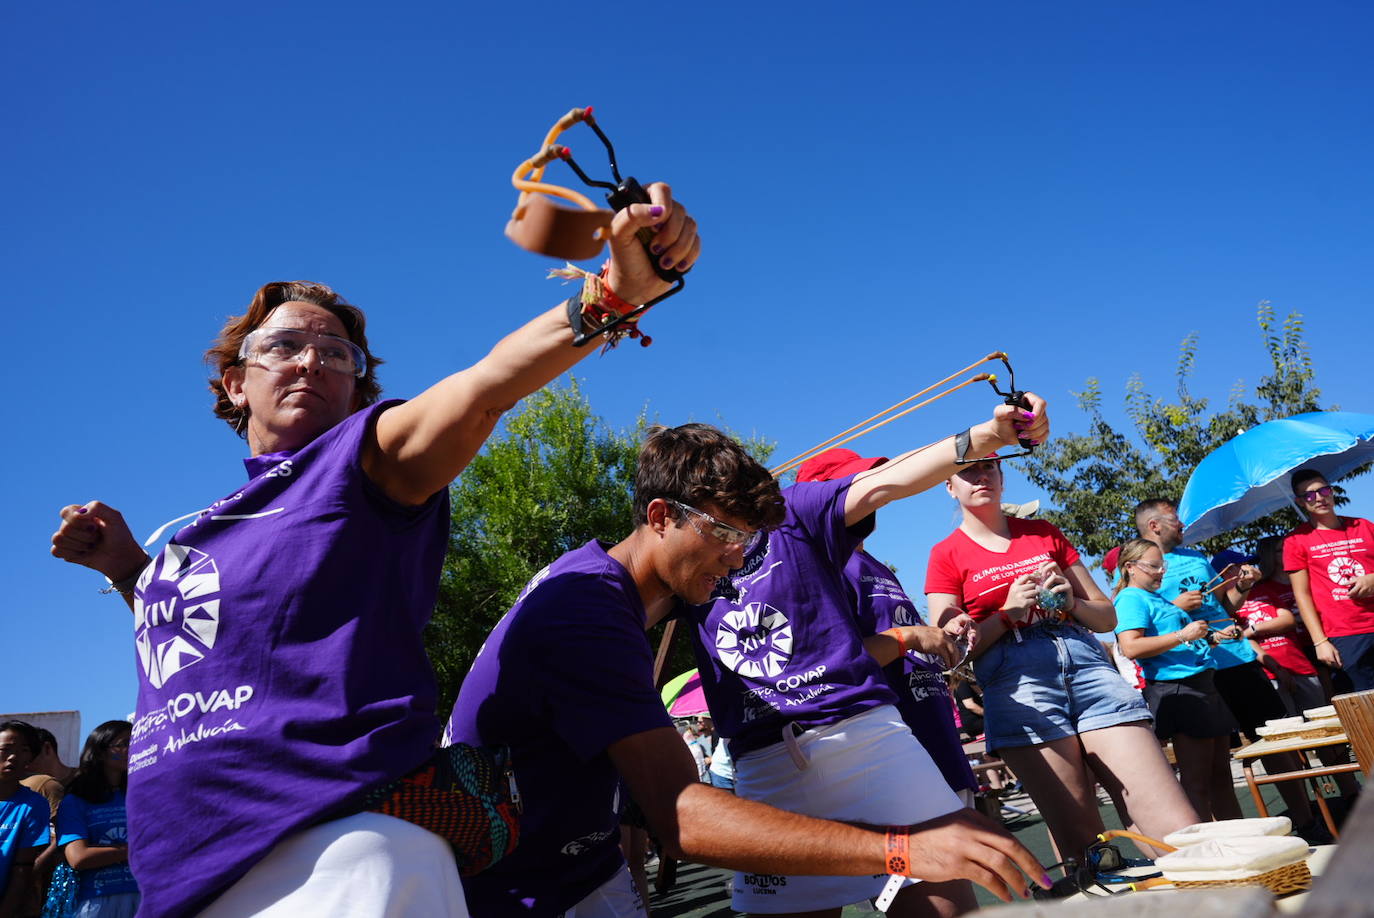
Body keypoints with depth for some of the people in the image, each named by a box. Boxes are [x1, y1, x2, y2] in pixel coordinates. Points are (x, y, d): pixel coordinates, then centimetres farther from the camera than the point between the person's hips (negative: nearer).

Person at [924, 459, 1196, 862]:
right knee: (1082, 843, -7)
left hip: (1088, 663, 3)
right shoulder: (946, 555, 10)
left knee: (1178, 828, -9)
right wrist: (1008, 613, -10)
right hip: (1016, 681, -3)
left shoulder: (1045, 533, 20)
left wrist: (1070, 601, 0)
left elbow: (1108, 617, 21)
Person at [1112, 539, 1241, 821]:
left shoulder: (1157, 597, 20)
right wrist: (1182, 635, -23)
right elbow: (1131, 647, -24)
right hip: (1178, 689, -10)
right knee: (1196, 781, -6)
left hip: (1202, 682, 10)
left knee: (1220, 775, 16)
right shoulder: (1131, 598, -9)